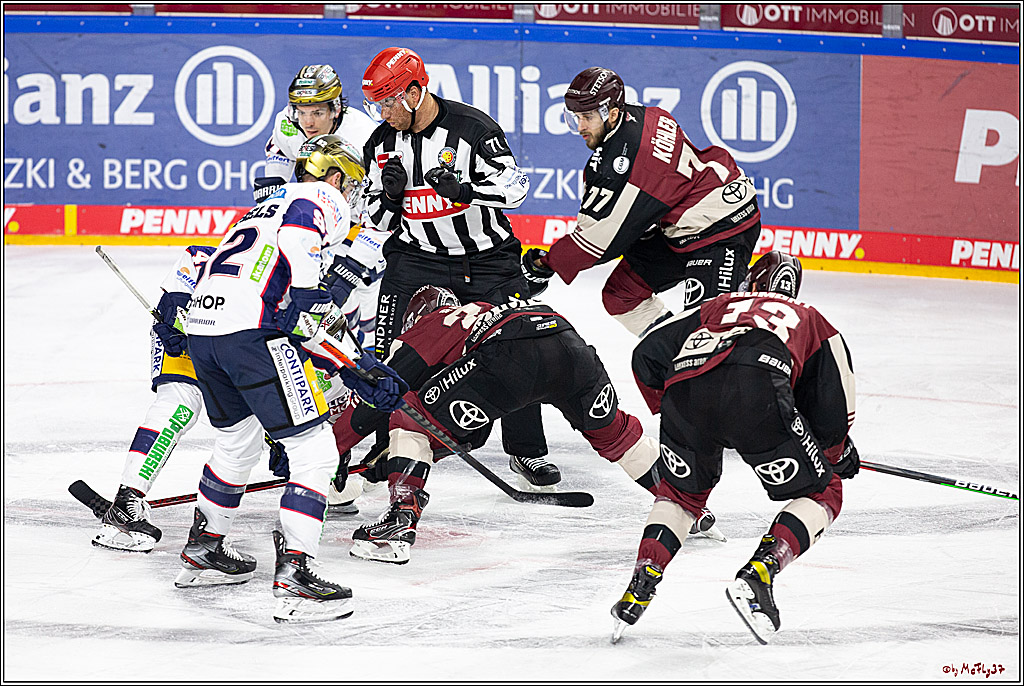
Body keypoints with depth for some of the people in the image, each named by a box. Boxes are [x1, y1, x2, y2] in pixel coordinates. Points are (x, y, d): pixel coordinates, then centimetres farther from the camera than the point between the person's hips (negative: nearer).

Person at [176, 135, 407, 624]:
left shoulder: (275, 203, 35)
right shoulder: (322, 199, 10)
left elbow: (311, 325, 31)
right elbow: (299, 230, -19)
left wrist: (360, 372, 27)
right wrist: (308, 298, -17)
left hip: (203, 325, 9)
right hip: (252, 330, -9)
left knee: (239, 437, 32)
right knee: (314, 451, -5)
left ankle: (202, 551, 45)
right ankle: (293, 578, -12)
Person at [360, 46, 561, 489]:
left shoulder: (472, 128, -16)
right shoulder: (381, 144, -2)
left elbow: (515, 187, -17)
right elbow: (381, 220, 5)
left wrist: (464, 189, -31)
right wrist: (389, 194, -17)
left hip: (487, 258, -2)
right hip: (416, 256, 2)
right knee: (393, 356, -7)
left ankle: (526, 451, 16)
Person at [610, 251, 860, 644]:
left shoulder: (718, 307, 39)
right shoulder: (813, 322, 36)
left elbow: (648, 354, 28)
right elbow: (833, 415, 29)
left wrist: (667, 409, 42)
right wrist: (840, 454, 50)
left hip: (684, 386, 3)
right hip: (758, 393, -3)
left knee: (681, 491, 30)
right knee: (822, 493, 15)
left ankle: (641, 585, 12)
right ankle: (757, 575, -5)